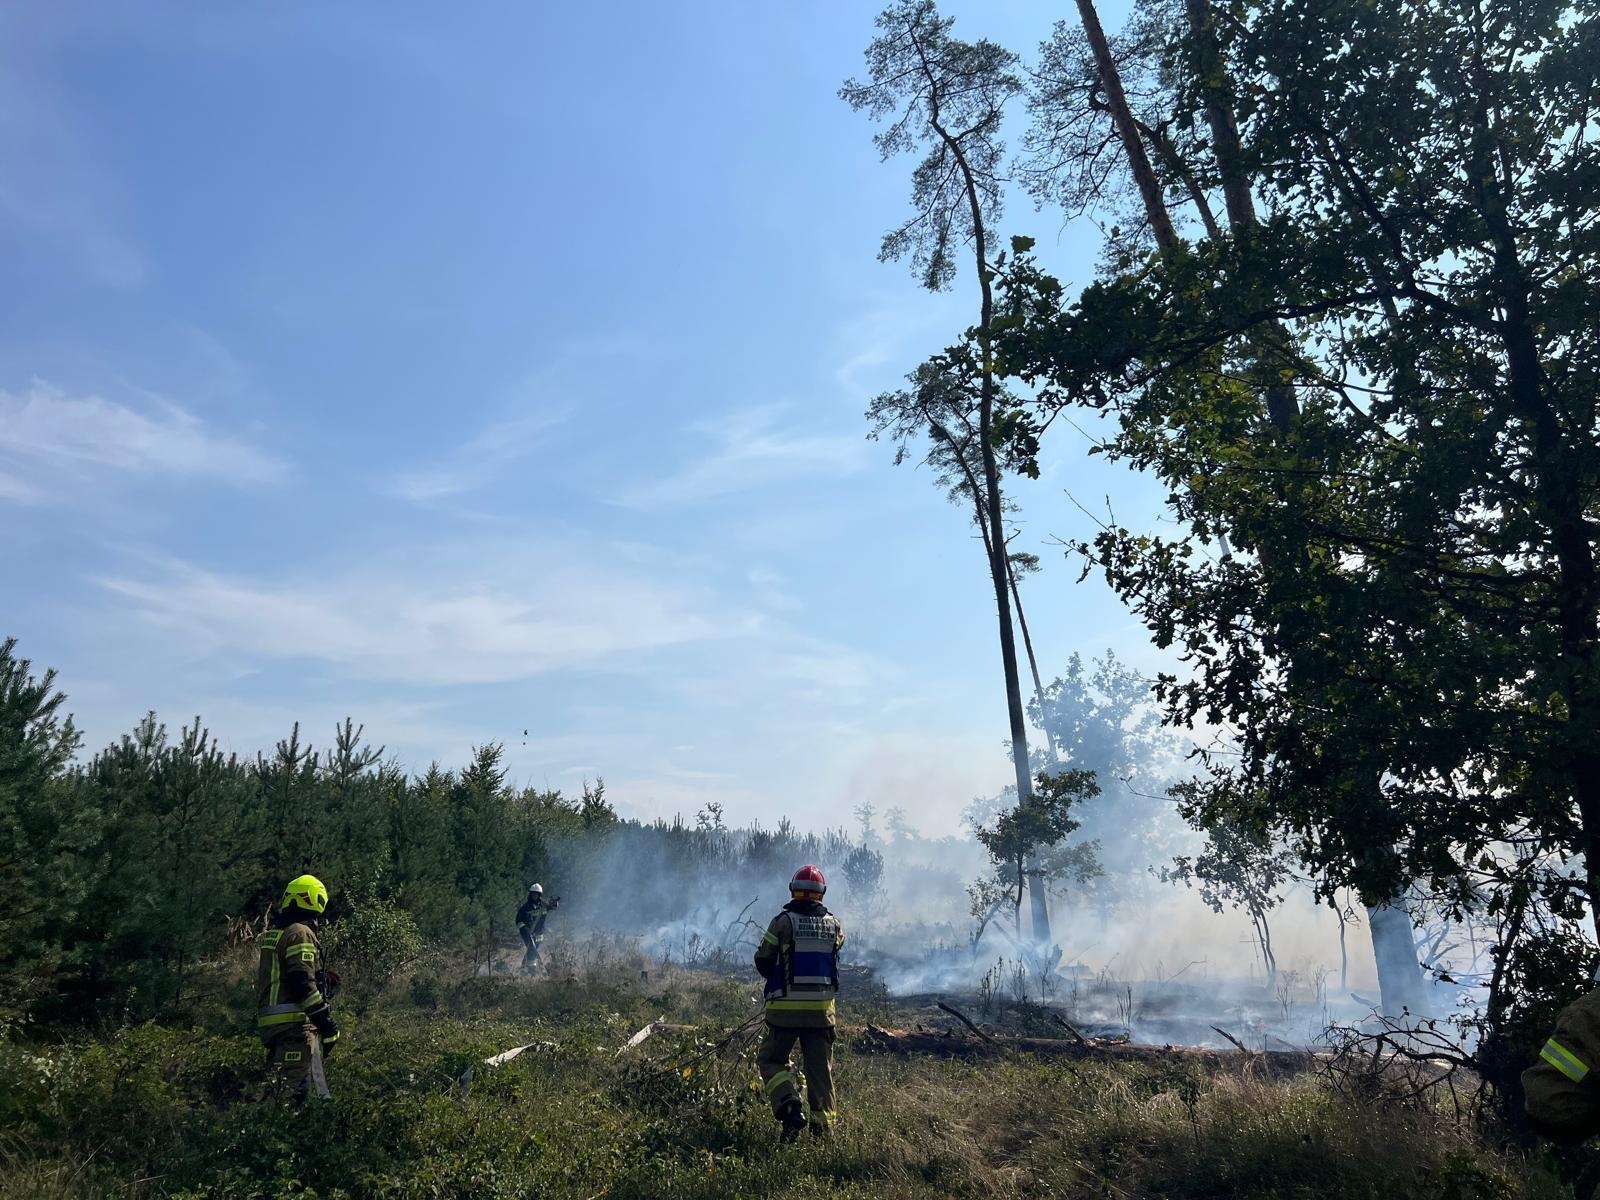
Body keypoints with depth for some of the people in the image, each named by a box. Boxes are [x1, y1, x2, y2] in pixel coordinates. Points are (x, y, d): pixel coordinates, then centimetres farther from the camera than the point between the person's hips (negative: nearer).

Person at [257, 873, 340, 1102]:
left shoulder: (271, 933, 18)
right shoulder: (301, 933, -11)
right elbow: (302, 983, -19)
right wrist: (327, 1021, -17)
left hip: (268, 1021, 10)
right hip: (294, 1022, -10)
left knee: (278, 1086, 16)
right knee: (294, 1089, -11)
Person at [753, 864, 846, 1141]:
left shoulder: (783, 921, -10)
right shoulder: (834, 924, 1)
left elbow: (762, 961, -3)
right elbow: (833, 958, 11)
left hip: (786, 1007, -3)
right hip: (822, 1008, 3)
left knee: (770, 1059, 12)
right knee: (820, 1067, 14)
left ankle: (789, 1106, -7)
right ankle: (823, 1123, 15)